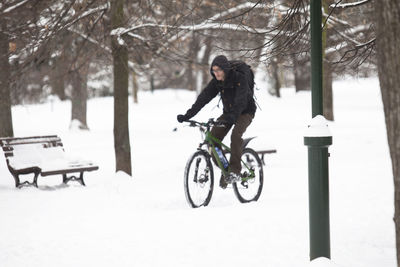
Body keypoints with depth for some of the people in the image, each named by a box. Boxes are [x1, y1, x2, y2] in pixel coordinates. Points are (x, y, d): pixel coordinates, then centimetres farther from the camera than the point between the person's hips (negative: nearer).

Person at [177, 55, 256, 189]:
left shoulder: (240, 78, -27)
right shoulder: (216, 81, -9)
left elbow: (240, 101, -38)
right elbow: (203, 98, -15)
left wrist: (232, 116, -55)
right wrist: (187, 115, -26)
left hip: (245, 111, -6)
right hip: (228, 112, 6)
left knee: (236, 134, -33)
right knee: (213, 137, -13)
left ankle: (235, 171, -28)